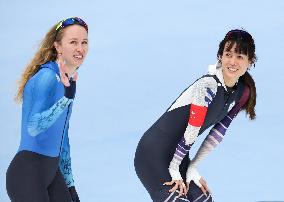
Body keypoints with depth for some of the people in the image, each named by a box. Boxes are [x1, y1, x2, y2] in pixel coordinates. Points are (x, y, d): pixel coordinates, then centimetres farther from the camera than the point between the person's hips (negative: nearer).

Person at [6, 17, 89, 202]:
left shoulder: (68, 81, 12)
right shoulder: (47, 77, -14)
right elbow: (33, 127, -27)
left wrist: (69, 184, 20)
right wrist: (67, 97, -36)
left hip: (52, 171, 8)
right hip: (27, 173, -8)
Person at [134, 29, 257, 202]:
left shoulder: (242, 92, 2)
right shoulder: (208, 85, -23)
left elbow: (218, 133, 7)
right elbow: (190, 133, -20)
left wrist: (192, 168, 4)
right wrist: (174, 171, -15)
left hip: (178, 155, 8)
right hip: (154, 153, -8)